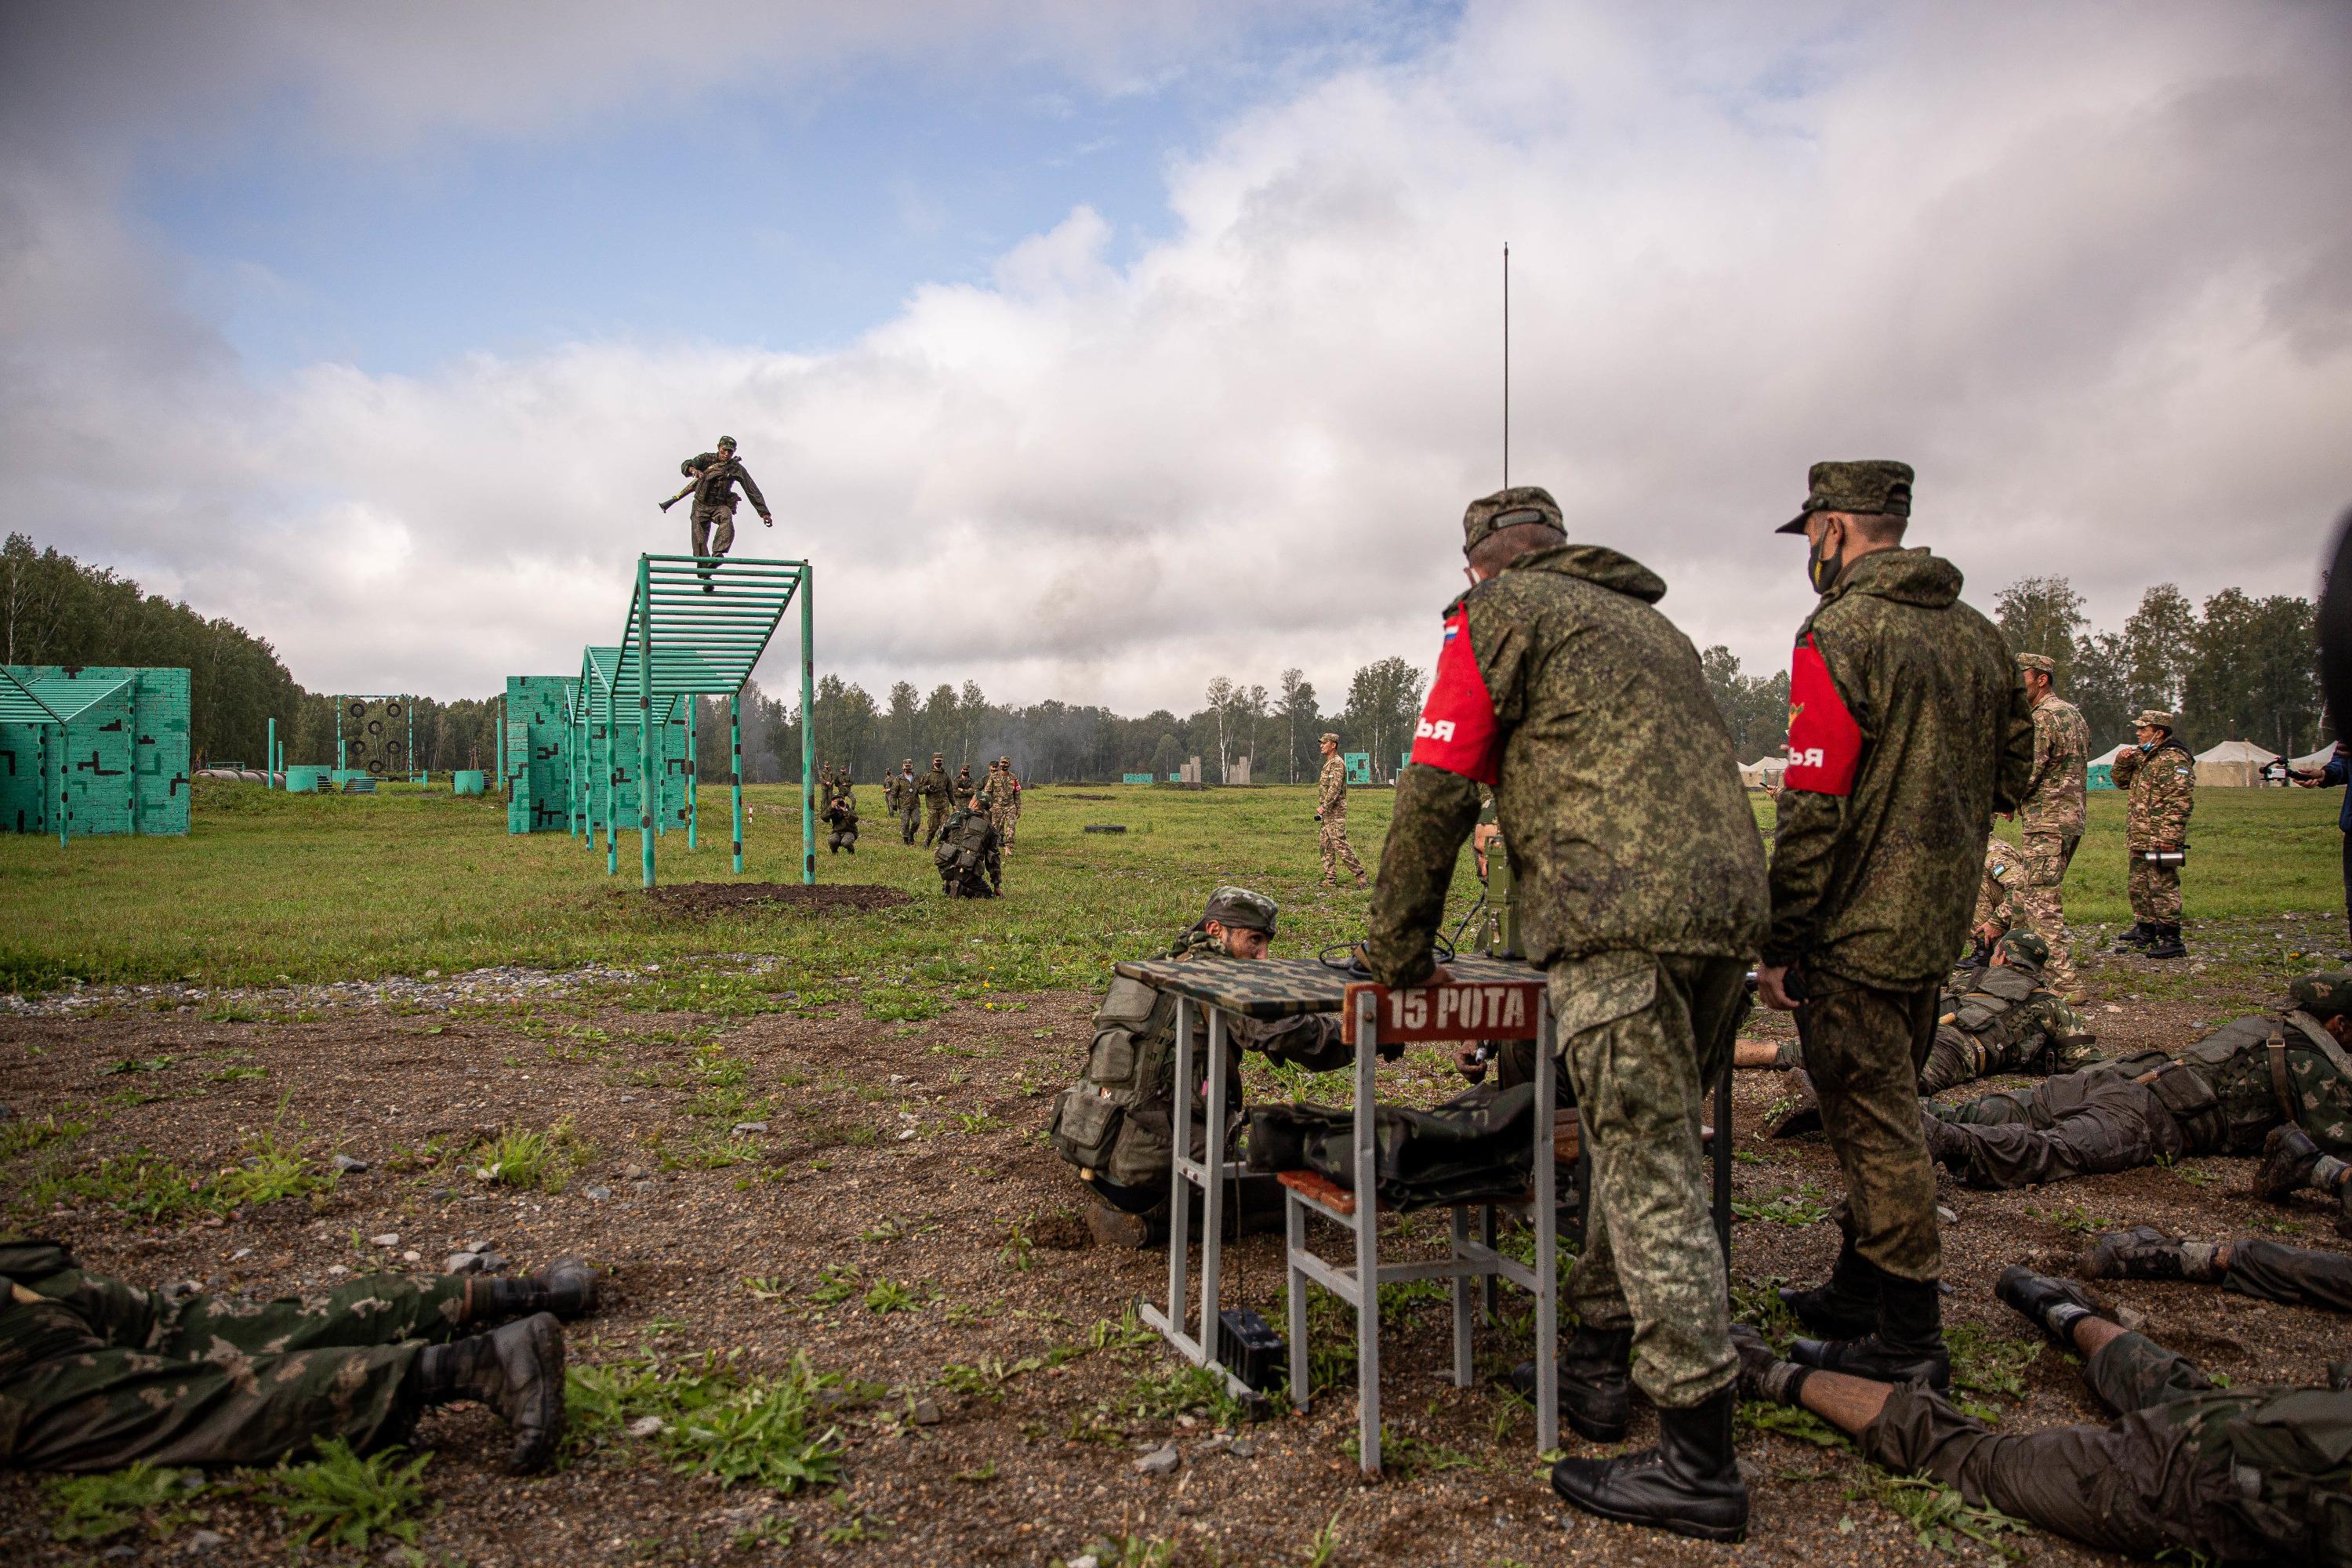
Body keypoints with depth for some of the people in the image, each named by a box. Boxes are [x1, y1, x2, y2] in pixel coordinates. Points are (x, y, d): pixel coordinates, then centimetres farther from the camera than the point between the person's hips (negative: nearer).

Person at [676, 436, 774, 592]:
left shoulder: (737, 469, -1)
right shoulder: (706, 459, -2)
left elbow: (752, 490, 0)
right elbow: (685, 465, -17)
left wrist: (764, 512, -5)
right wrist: (693, 470, -42)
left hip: (721, 506, 0)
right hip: (701, 505, 0)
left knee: (727, 518, -36)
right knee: (699, 541, -12)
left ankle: (717, 554, -45)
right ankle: (705, 577, -11)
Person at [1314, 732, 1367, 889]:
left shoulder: (1337, 763, -12)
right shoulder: (1328, 763, 20)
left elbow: (1335, 788, -21)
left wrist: (1323, 807, -22)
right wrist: (1322, 808, 20)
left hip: (1335, 811, -10)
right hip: (1327, 812, 10)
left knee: (1339, 844, -13)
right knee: (1325, 845, 8)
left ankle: (1359, 873, -7)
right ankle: (1331, 879, 9)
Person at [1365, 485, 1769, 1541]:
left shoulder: (1499, 611, 6)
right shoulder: (1651, 623, 30)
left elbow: (1437, 788, -1)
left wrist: (1396, 948, 7)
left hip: (1622, 918, -8)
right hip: (1731, 901, 8)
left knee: (1651, 1172, -5)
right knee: (1642, 1146, 17)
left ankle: (1698, 1461, 0)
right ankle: (1600, 1357, 28)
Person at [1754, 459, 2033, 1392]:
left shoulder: (1842, 633, -16)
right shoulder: (1977, 635, 11)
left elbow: (1814, 810, -20)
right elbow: (2011, 777, 17)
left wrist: (1778, 946, -15)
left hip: (1858, 925, -9)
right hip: (1939, 922, 9)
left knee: (1873, 1122, 1)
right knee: (1883, 1112, 19)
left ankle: (1907, 1340, 9)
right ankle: (1861, 1286, 33)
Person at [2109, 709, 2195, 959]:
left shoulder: (2174, 760, -14)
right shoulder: (2144, 757, 16)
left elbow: (2180, 802, -20)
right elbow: (2122, 782, 27)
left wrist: (2169, 838, -25)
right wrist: (2123, 763, 6)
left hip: (2160, 840, -10)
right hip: (2140, 839, 10)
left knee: (2162, 887, -8)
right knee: (2138, 885, 17)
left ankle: (2172, 941, -4)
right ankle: (2145, 931, 29)